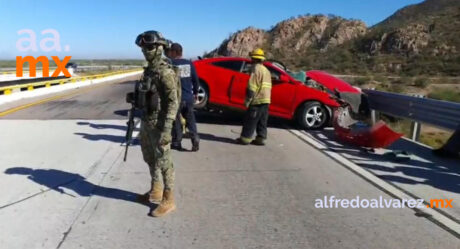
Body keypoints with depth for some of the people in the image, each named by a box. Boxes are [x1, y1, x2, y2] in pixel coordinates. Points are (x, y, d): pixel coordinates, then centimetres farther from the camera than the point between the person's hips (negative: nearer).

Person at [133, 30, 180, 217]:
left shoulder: (165, 72, -18)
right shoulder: (149, 70, 12)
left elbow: (173, 102, -22)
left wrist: (166, 129, -25)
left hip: (159, 124, -10)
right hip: (146, 122, 10)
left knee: (163, 163, -1)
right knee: (150, 159, 19)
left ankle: (168, 201, 11)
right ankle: (156, 191, 36)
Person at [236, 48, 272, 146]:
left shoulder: (256, 69, -9)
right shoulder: (266, 70, 20)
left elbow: (252, 86, -16)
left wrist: (247, 100, -14)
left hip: (257, 100, -9)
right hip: (266, 100, 9)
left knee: (250, 120, -2)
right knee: (262, 121, 10)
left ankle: (245, 138, 1)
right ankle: (261, 138, 12)